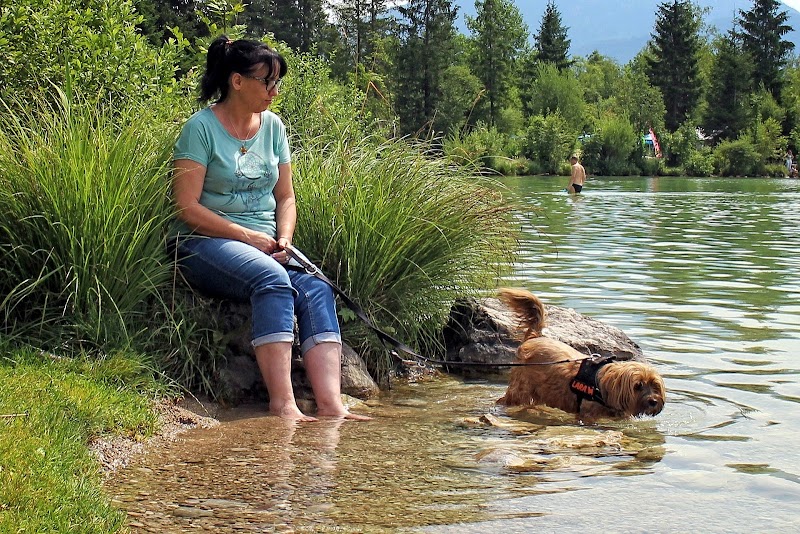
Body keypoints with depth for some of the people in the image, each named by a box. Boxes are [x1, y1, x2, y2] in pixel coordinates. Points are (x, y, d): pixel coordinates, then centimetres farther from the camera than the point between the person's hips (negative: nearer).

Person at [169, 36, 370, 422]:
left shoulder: (272, 126, 13)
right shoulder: (201, 127, -5)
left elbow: (285, 197, 16)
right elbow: (187, 207, -11)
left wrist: (284, 239, -3)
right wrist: (248, 236, -15)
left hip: (265, 247, 6)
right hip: (205, 244, -5)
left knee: (317, 290, -24)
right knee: (272, 279, -35)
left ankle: (331, 405, -37)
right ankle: (282, 404, -39)